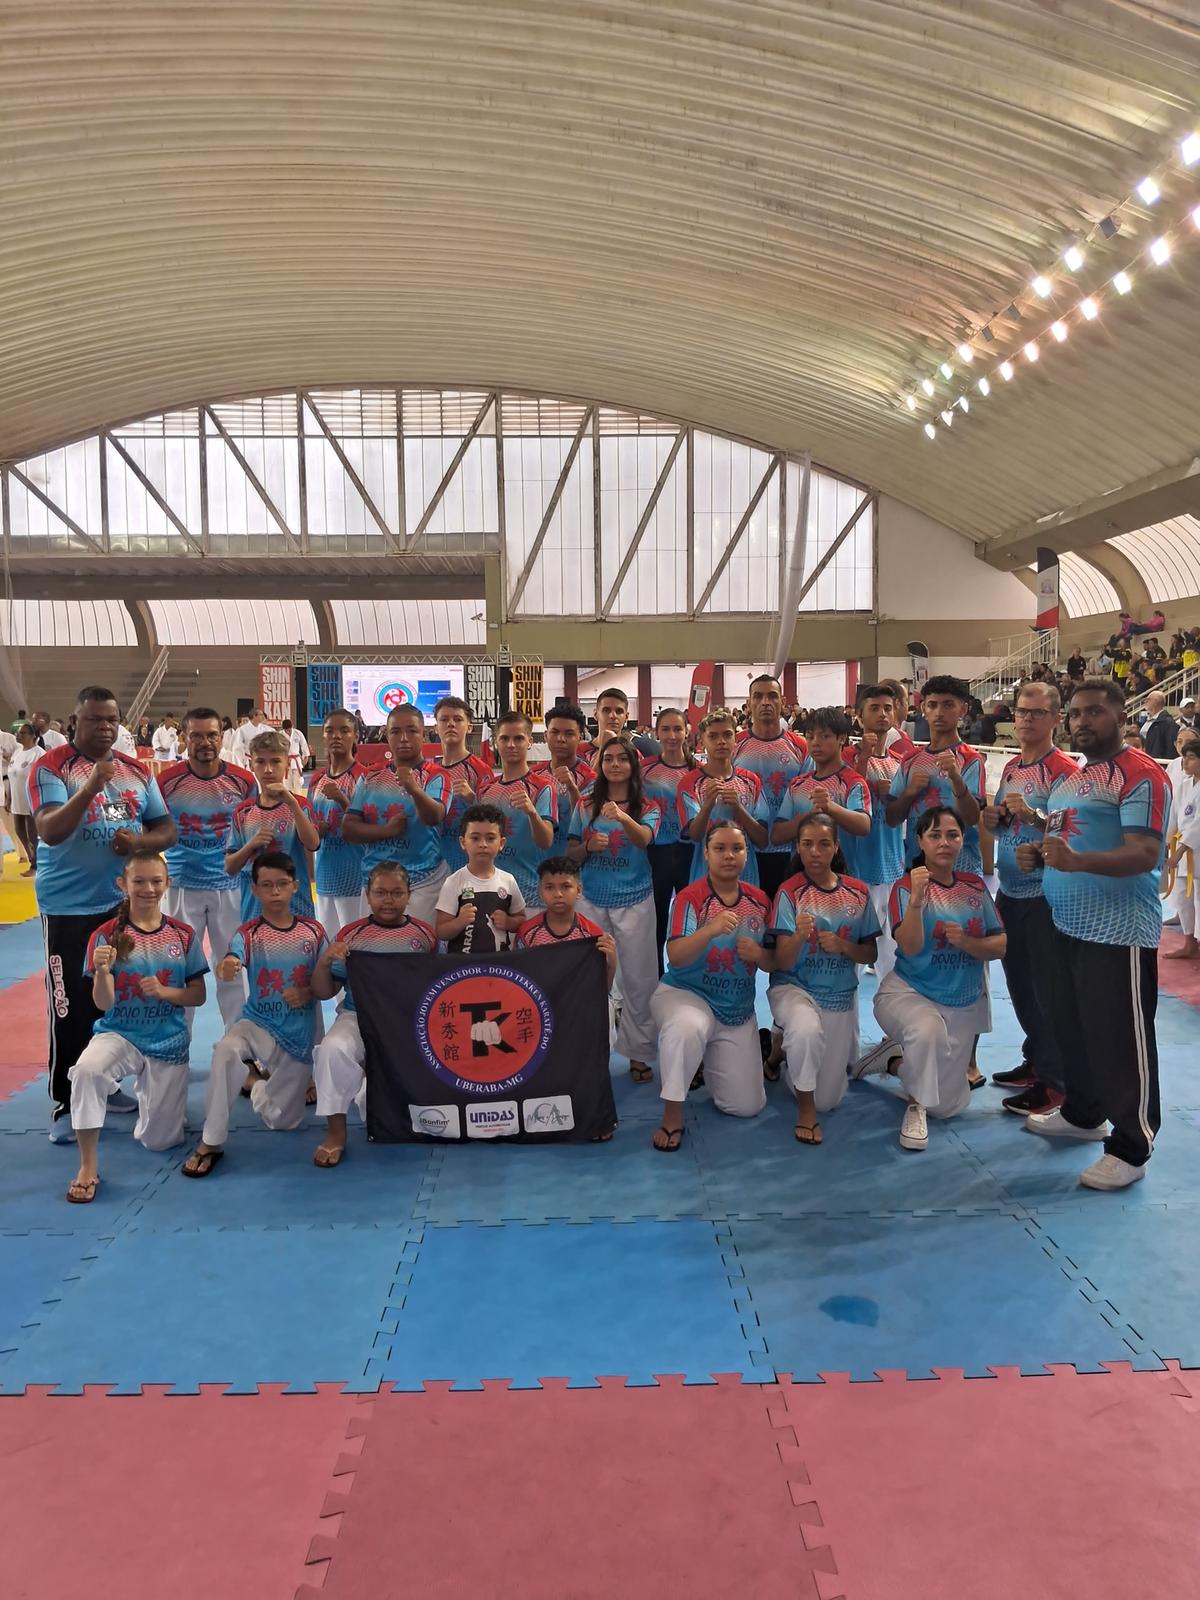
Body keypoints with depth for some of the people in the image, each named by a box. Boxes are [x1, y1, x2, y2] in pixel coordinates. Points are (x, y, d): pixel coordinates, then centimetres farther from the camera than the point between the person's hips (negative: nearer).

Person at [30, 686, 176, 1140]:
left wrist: (139, 841, -13)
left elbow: (167, 830, 9)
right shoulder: (50, 767, -9)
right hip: (69, 909, -5)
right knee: (71, 1008, -2)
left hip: (125, 903, 5)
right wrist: (92, 786, -33)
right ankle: (65, 1104, 10)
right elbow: (49, 831, -22)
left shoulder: (137, 771, 6)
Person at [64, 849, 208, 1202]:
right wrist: (102, 971, -32)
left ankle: (149, 1088, 40)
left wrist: (164, 991, -18)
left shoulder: (183, 935, -3)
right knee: (85, 1070, -37)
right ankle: (88, 1167, -21)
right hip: (119, 1035, -2)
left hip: (168, 1043, 2)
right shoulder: (106, 935, -8)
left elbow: (198, 996, 2)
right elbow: (103, 1003, -12)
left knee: (159, 1141, 6)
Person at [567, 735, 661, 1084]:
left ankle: (638, 1053, 13)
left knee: (637, 977, 2)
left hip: (634, 901, -2)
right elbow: (571, 855, 8)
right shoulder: (585, 807, 5)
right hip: (592, 901, 2)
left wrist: (622, 816, -45)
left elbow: (644, 839, -25)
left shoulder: (647, 807, -3)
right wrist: (588, 847, -14)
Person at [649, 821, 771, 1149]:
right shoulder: (690, 897, -15)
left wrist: (758, 955, -17)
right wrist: (710, 930, -44)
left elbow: (773, 962, 7)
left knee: (747, 1106, 3)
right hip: (684, 993, -5)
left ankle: (705, 1057, 35)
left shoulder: (759, 900, 0)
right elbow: (675, 957, -26)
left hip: (737, 1010, 5)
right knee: (688, 1027, -42)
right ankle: (672, 1115, -21)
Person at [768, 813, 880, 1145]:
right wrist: (799, 936, -37)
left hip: (840, 996, 4)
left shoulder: (858, 893, -1)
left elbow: (870, 955, 6)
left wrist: (844, 946, -15)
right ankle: (805, 1107, -14)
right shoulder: (789, 892, -11)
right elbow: (780, 963, -15)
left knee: (828, 1101, 6)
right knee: (807, 1029, -40)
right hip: (793, 988, -4)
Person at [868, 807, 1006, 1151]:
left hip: (964, 1003, 5)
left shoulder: (976, 886, 0)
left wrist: (967, 942, -21)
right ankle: (916, 1105, -13)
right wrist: (916, 900, -40)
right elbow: (910, 947, -24)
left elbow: (1000, 946, 0)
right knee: (928, 1029, -41)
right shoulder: (907, 886, -13)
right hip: (909, 993, -5)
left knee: (949, 1106, 9)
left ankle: (901, 1061, 40)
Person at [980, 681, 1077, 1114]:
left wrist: (1033, 814, -31)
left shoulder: (1064, 769, -12)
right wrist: (993, 818, 0)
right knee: (1019, 981, 17)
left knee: (1047, 988, -1)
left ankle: (1052, 1082, 8)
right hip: (1010, 890, 8)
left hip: (1044, 894, -8)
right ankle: (1034, 1060, 31)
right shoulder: (1011, 766, 12)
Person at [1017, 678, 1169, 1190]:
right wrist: (1038, 854, 4)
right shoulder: (1069, 778, 15)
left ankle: (1130, 1148, 9)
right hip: (1068, 926, 9)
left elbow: (1144, 856, -24)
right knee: (1072, 1028, 20)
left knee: (1119, 1039, -2)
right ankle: (1082, 1113, 36)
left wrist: (1077, 861, -38)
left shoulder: (1140, 774, -14)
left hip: (1118, 932, -9)